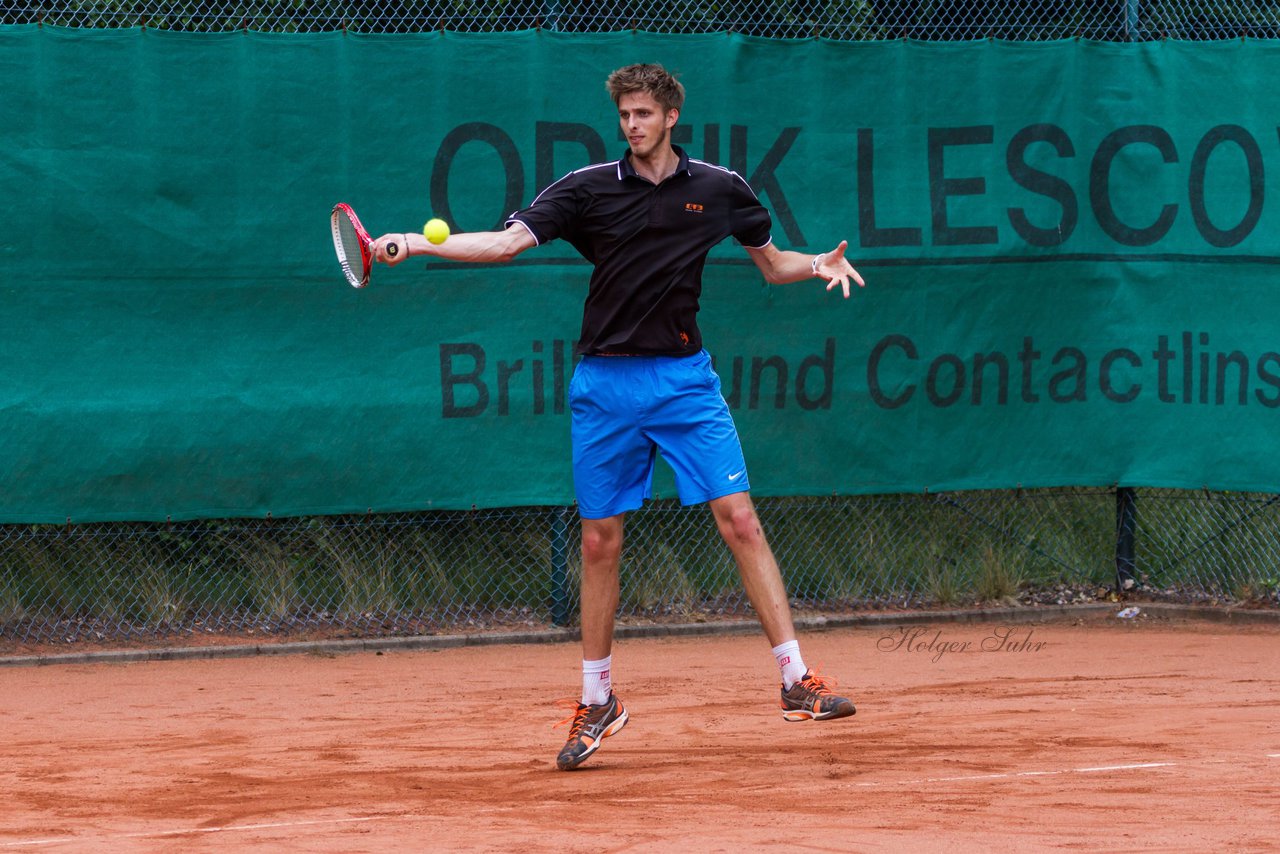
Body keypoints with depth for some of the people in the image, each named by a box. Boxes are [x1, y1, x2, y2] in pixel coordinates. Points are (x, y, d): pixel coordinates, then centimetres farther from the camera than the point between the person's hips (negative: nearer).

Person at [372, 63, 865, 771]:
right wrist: (417, 244, -21)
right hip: (606, 384, 0)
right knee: (600, 541, 5)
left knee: (739, 520, -10)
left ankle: (796, 681, -7)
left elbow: (772, 263, 17)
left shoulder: (720, 189, 4)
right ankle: (597, 703, 17)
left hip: (685, 379, 0)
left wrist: (820, 264, -4)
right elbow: (507, 242, -8)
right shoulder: (589, 188, 0)